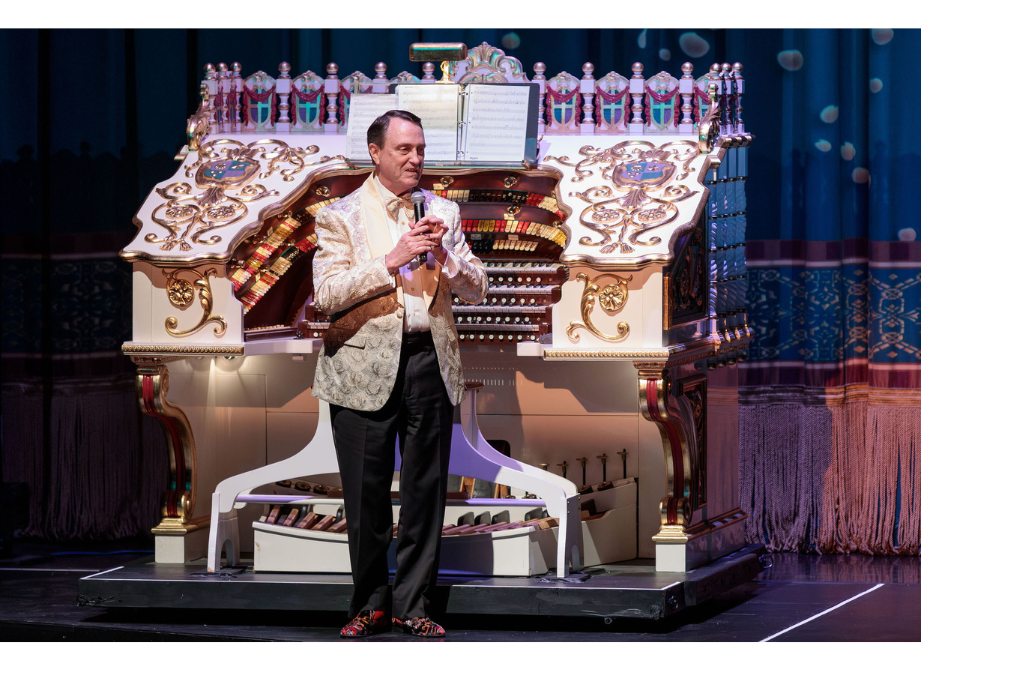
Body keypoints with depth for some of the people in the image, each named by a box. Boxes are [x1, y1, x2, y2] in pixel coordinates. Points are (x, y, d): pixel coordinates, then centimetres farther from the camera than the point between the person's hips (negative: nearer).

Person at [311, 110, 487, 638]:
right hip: (365, 369, -3)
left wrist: (444, 256, -9)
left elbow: (476, 290, 10)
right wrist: (391, 261, -18)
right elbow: (326, 294, -11)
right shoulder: (340, 217, 0)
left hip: (429, 364, 3)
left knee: (425, 492, 5)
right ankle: (370, 603, 16)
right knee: (366, 496, 2)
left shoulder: (443, 213, 12)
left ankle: (412, 604, 14)